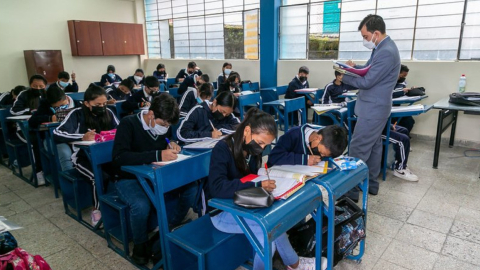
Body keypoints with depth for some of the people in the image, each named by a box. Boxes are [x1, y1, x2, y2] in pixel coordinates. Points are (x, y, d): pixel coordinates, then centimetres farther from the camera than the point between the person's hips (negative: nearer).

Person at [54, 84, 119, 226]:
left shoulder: (108, 113, 0)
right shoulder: (77, 114, -10)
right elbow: (57, 134, -20)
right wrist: (82, 137, -35)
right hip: (84, 156, -3)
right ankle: (96, 210, -4)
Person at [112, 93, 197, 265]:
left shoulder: (164, 124, -4)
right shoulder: (128, 124, -21)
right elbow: (119, 157, -33)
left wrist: (172, 146, -12)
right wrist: (158, 155, -41)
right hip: (129, 179, -5)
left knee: (191, 188, -14)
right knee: (142, 205, -35)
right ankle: (140, 245, -4)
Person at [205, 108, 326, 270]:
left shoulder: (252, 148, -1)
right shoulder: (222, 149, -21)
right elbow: (217, 188, -33)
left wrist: (264, 178, -12)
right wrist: (258, 185, -37)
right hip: (222, 212, -6)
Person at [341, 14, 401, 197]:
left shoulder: (386, 52, -22)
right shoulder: (383, 48, 12)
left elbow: (367, 82, -21)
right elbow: (370, 70, 19)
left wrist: (344, 77, -10)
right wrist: (355, 67, 1)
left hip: (372, 109, -11)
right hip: (376, 106, 11)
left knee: (357, 149, -5)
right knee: (373, 146, 16)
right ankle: (371, 183, 28)